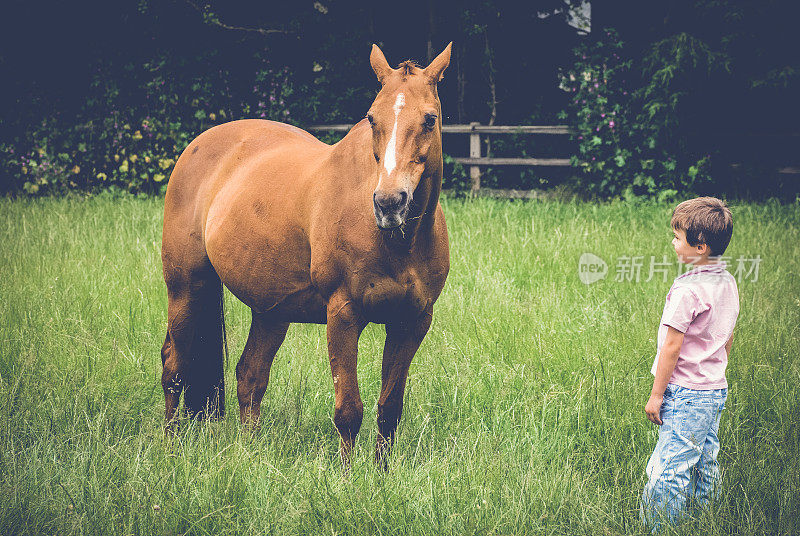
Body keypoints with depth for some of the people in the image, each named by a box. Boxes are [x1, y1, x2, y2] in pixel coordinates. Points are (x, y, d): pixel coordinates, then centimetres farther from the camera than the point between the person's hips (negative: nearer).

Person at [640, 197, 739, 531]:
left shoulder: (688, 290, -20)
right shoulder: (728, 283, 6)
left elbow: (672, 346, -17)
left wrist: (656, 394, -11)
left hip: (685, 394, -9)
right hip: (716, 390, 9)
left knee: (669, 470, -7)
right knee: (705, 463, 16)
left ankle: (657, 528, -6)